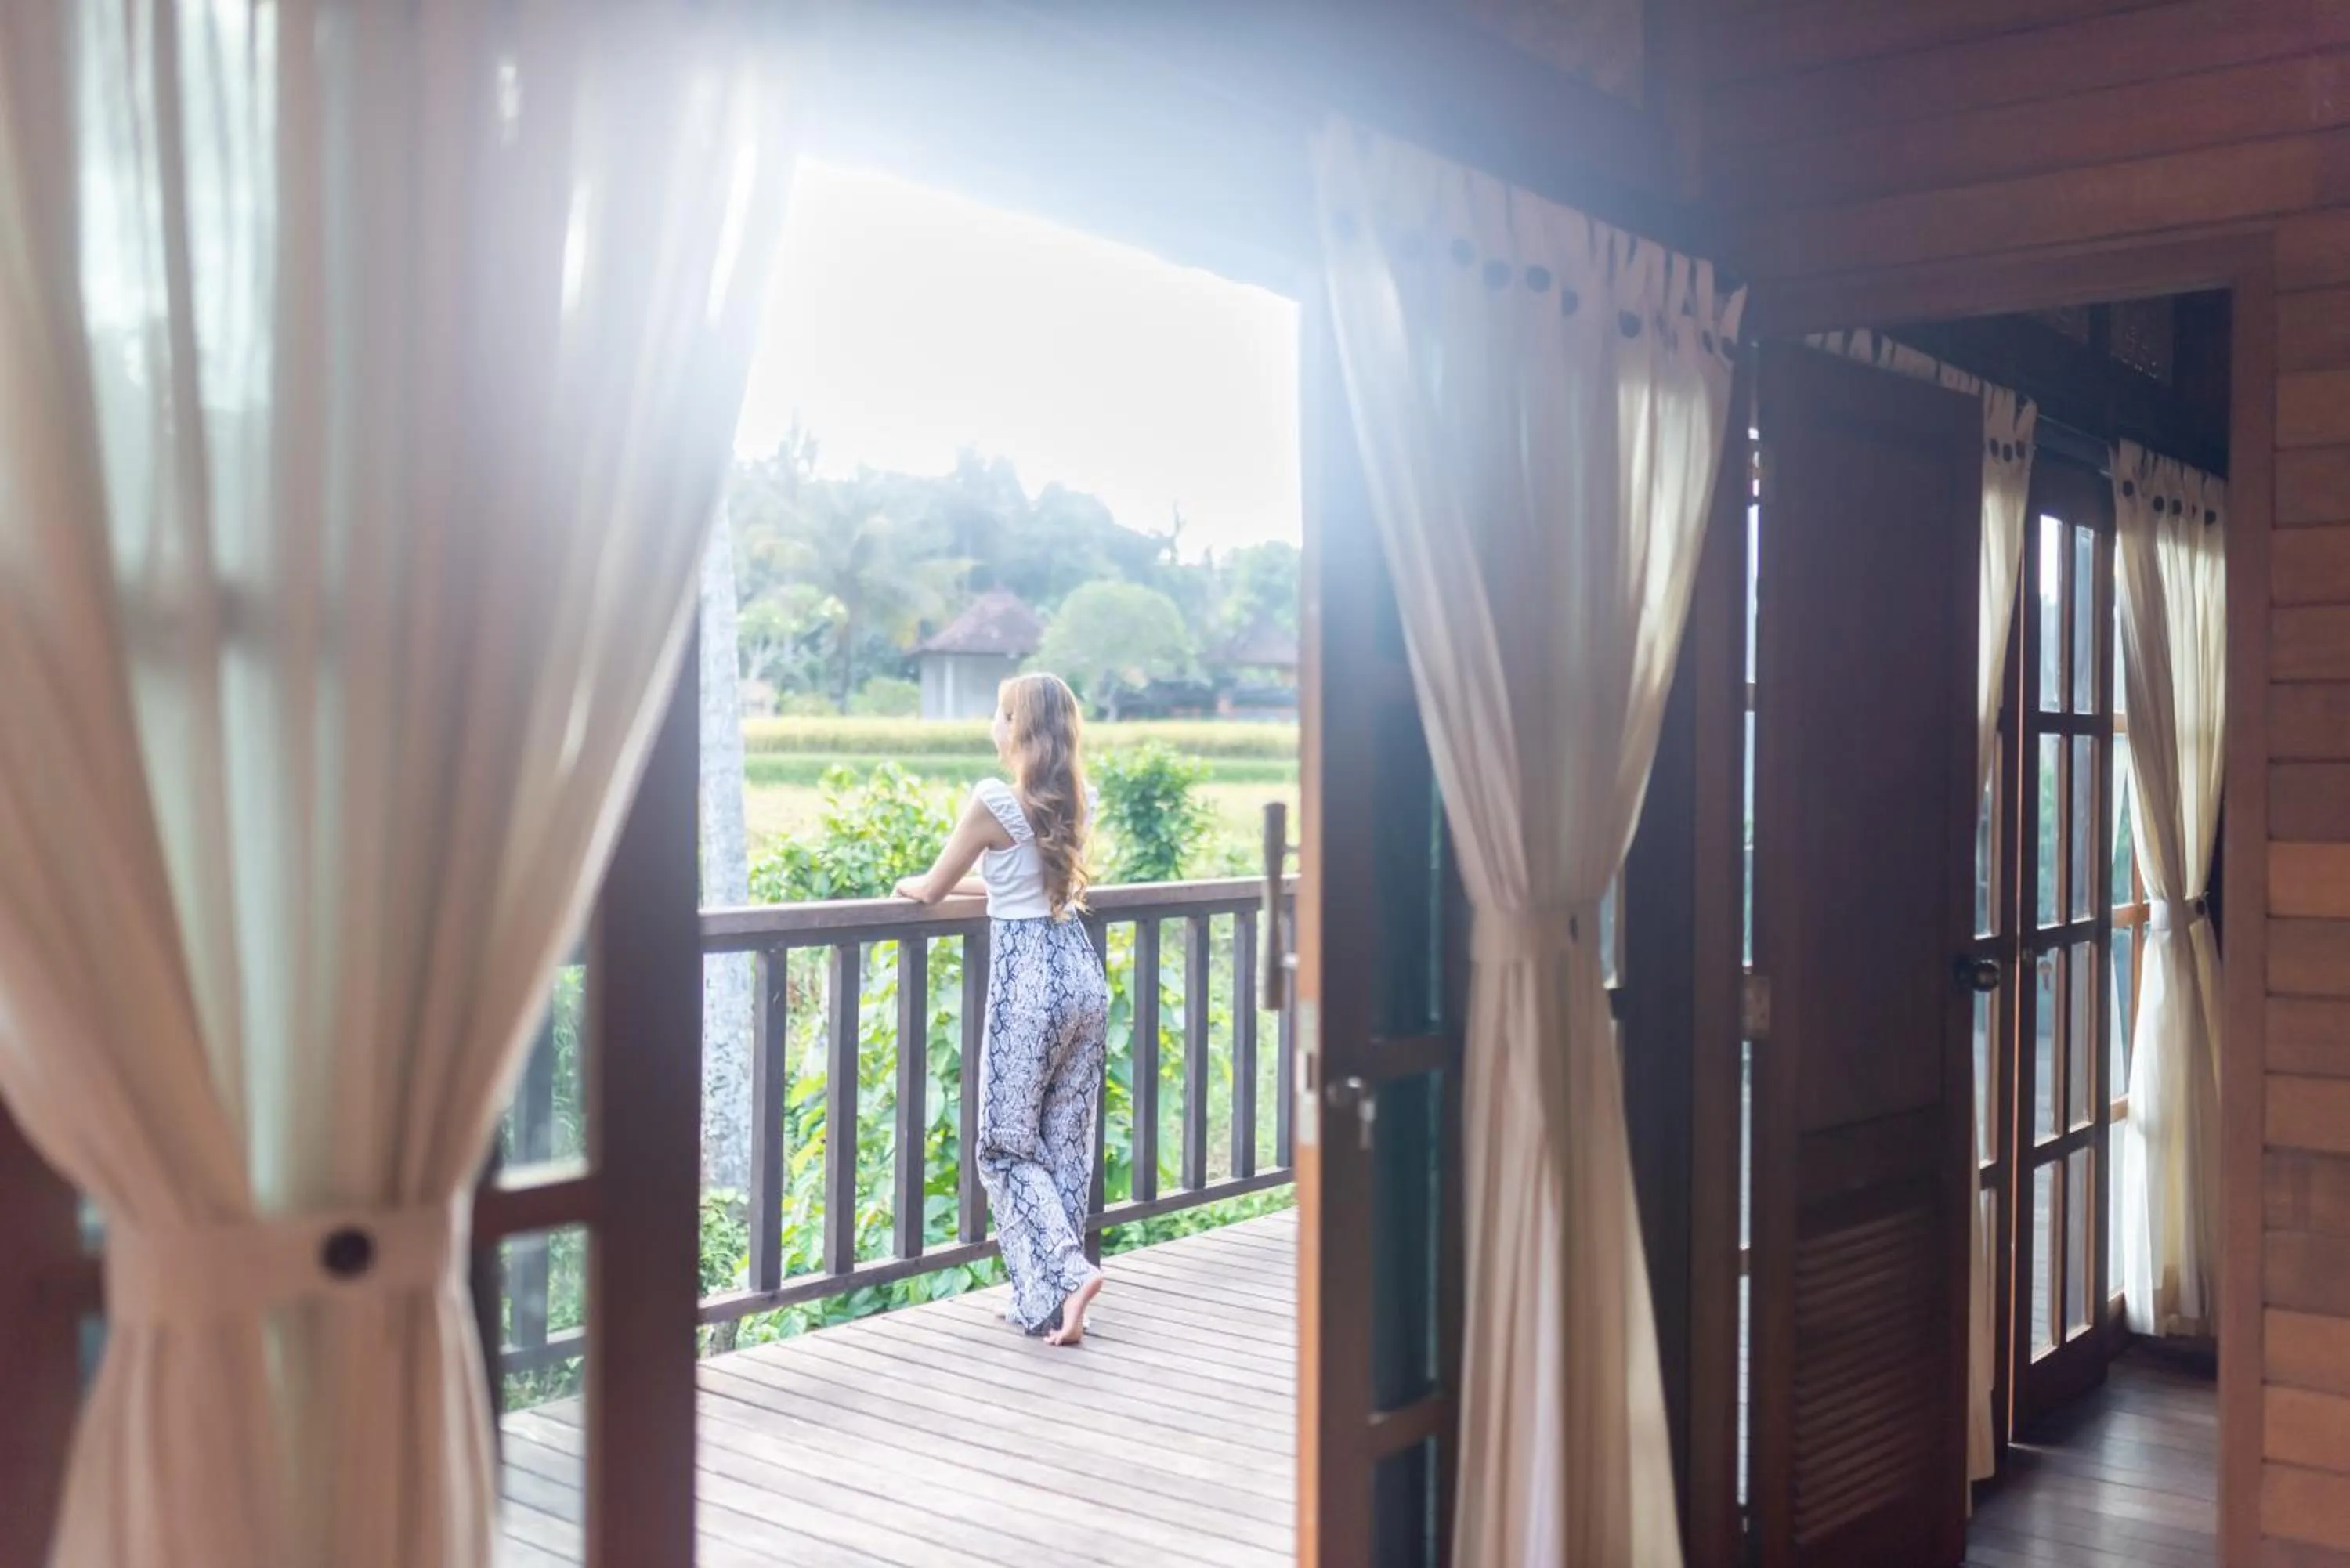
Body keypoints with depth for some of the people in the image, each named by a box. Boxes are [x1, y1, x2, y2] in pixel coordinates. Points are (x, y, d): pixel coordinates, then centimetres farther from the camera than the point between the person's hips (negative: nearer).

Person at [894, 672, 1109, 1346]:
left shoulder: (994, 800, -13)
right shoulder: (1080, 801, 8)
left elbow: (934, 888, -1)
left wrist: (910, 885, 22)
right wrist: (962, 882, 31)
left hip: (1026, 981, -7)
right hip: (1083, 971, 7)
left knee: (1006, 1145, 6)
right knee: (1067, 1143, 11)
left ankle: (1065, 1274, -11)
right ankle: (1046, 1298, 18)